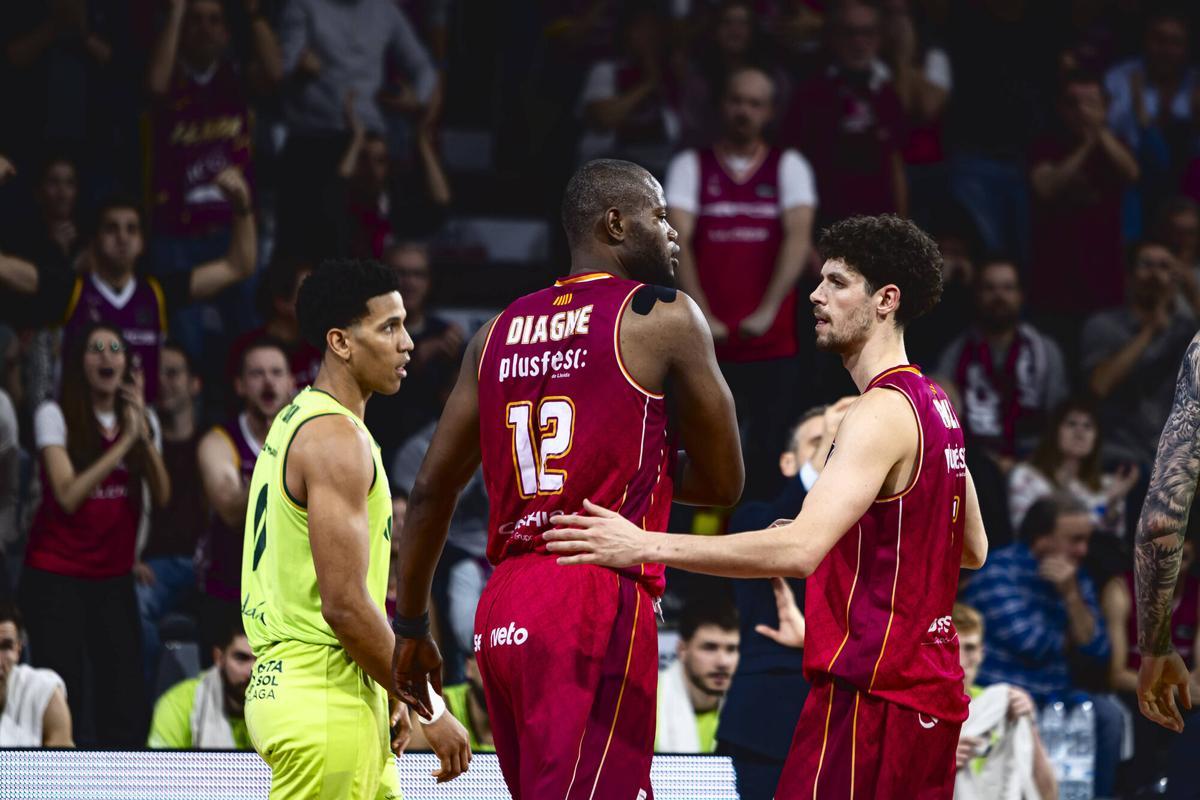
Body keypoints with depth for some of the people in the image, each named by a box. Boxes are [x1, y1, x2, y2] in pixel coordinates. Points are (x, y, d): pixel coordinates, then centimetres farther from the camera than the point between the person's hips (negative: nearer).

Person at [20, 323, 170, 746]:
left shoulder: (140, 419, 10)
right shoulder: (55, 416, -7)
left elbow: (161, 498, -3)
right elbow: (68, 496, -19)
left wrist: (144, 435, -15)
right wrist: (124, 442, -19)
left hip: (114, 578, 5)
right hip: (56, 576, -5)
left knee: (126, 696, -4)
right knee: (61, 697, -11)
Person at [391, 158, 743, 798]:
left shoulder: (499, 332, 16)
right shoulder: (663, 318, 0)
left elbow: (433, 490, 17)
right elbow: (723, 482, 5)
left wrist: (410, 627, 24)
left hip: (501, 613, 7)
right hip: (599, 601, -7)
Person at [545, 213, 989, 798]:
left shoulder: (882, 412, -16)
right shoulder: (934, 405, 15)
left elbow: (799, 550, -29)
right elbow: (973, 549, 27)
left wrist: (647, 545, -31)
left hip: (870, 689, -10)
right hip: (932, 694, 10)